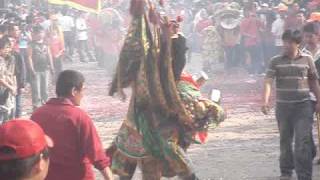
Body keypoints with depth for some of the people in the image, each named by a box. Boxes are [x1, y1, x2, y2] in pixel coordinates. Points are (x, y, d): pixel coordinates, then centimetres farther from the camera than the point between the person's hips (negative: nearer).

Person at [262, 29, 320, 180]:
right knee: (285, 140, 13)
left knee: (303, 141, -8)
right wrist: (266, 101, -22)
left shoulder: (307, 59, 2)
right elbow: (268, 81, -9)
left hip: (303, 105, -1)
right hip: (283, 106, 1)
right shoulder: (276, 61, 0)